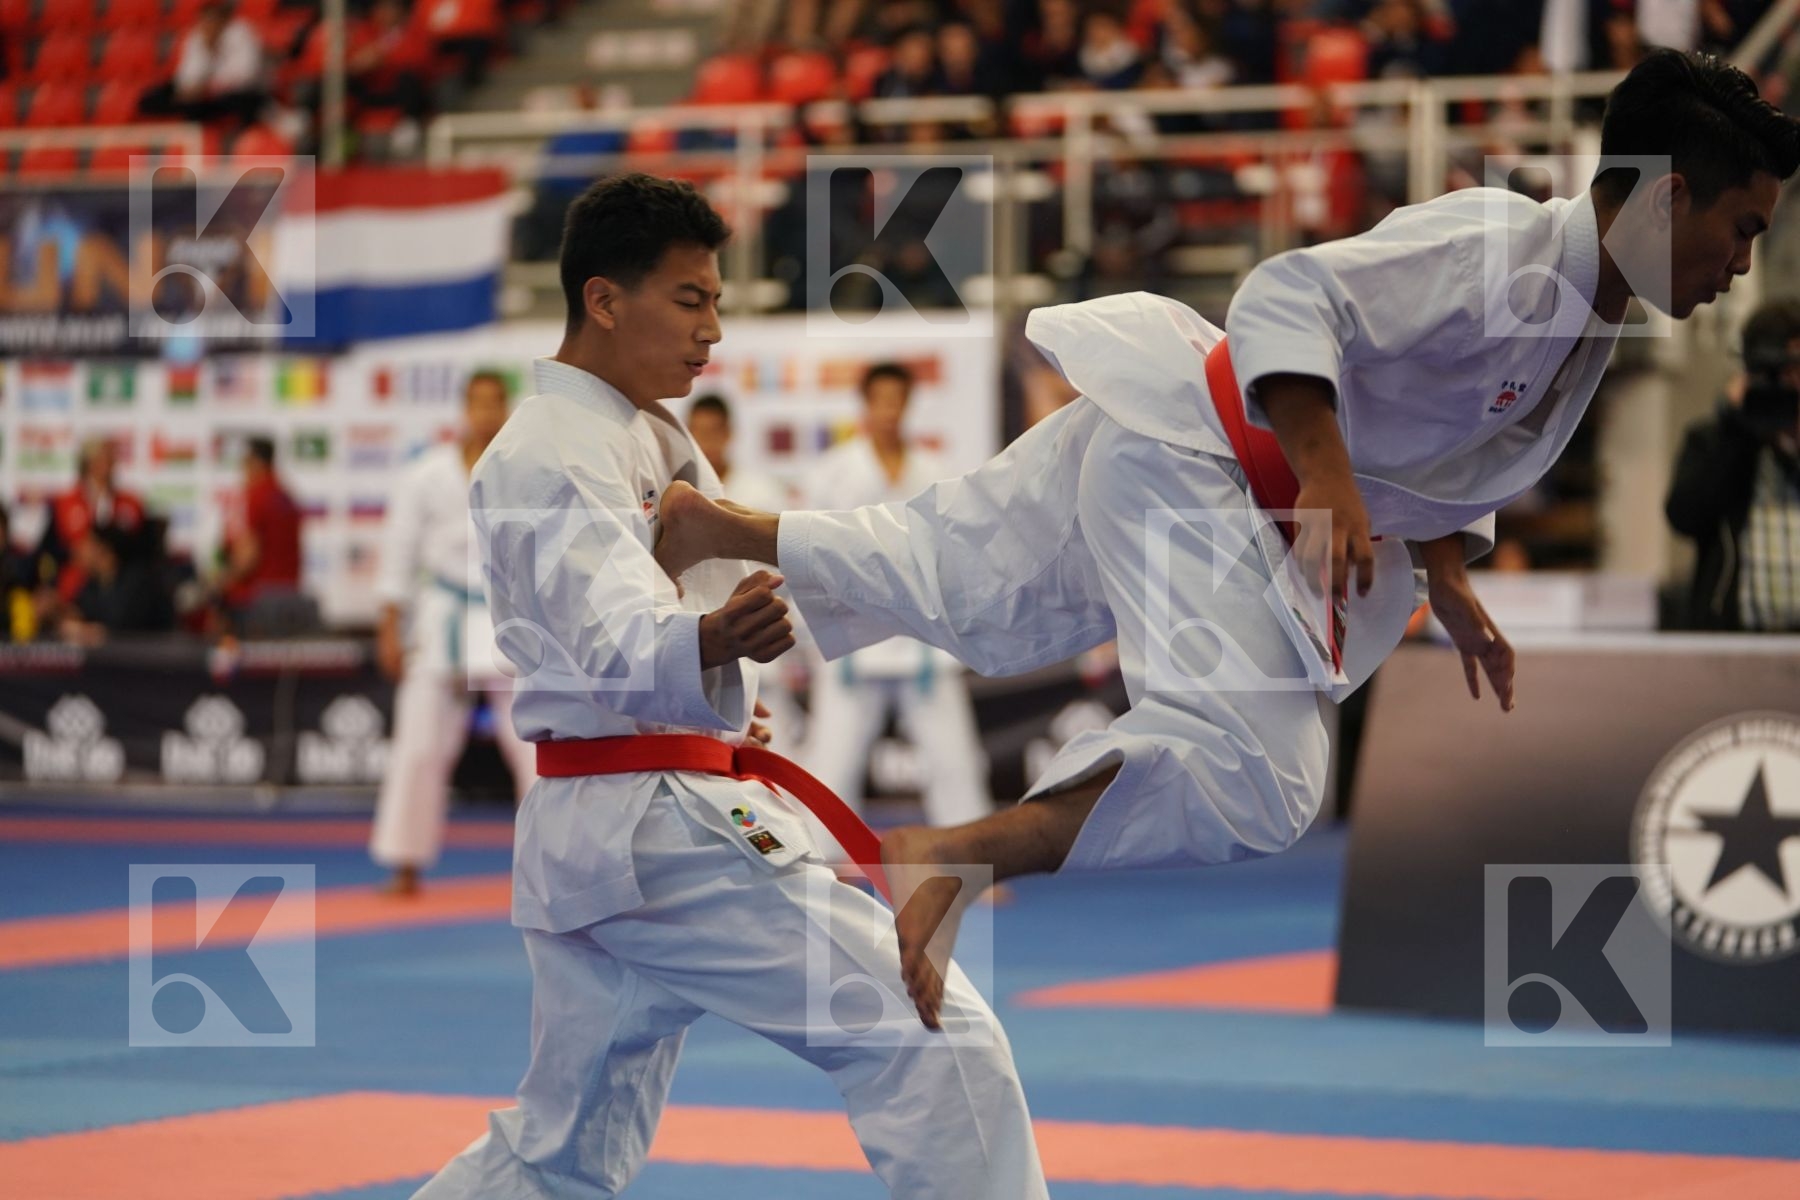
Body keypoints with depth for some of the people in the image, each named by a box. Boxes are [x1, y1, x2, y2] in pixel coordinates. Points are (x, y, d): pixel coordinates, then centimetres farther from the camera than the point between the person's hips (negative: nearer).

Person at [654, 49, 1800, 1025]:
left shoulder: (1590, 323, 9)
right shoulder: (1497, 253, -23)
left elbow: (1442, 450, 24)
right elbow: (1289, 297, -31)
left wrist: (1450, 584, 15)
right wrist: (1328, 480, -38)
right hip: (1191, 454, -10)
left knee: (944, 583, 21)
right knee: (1252, 781, -24)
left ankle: (711, 526, 34)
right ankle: (949, 862, -26)